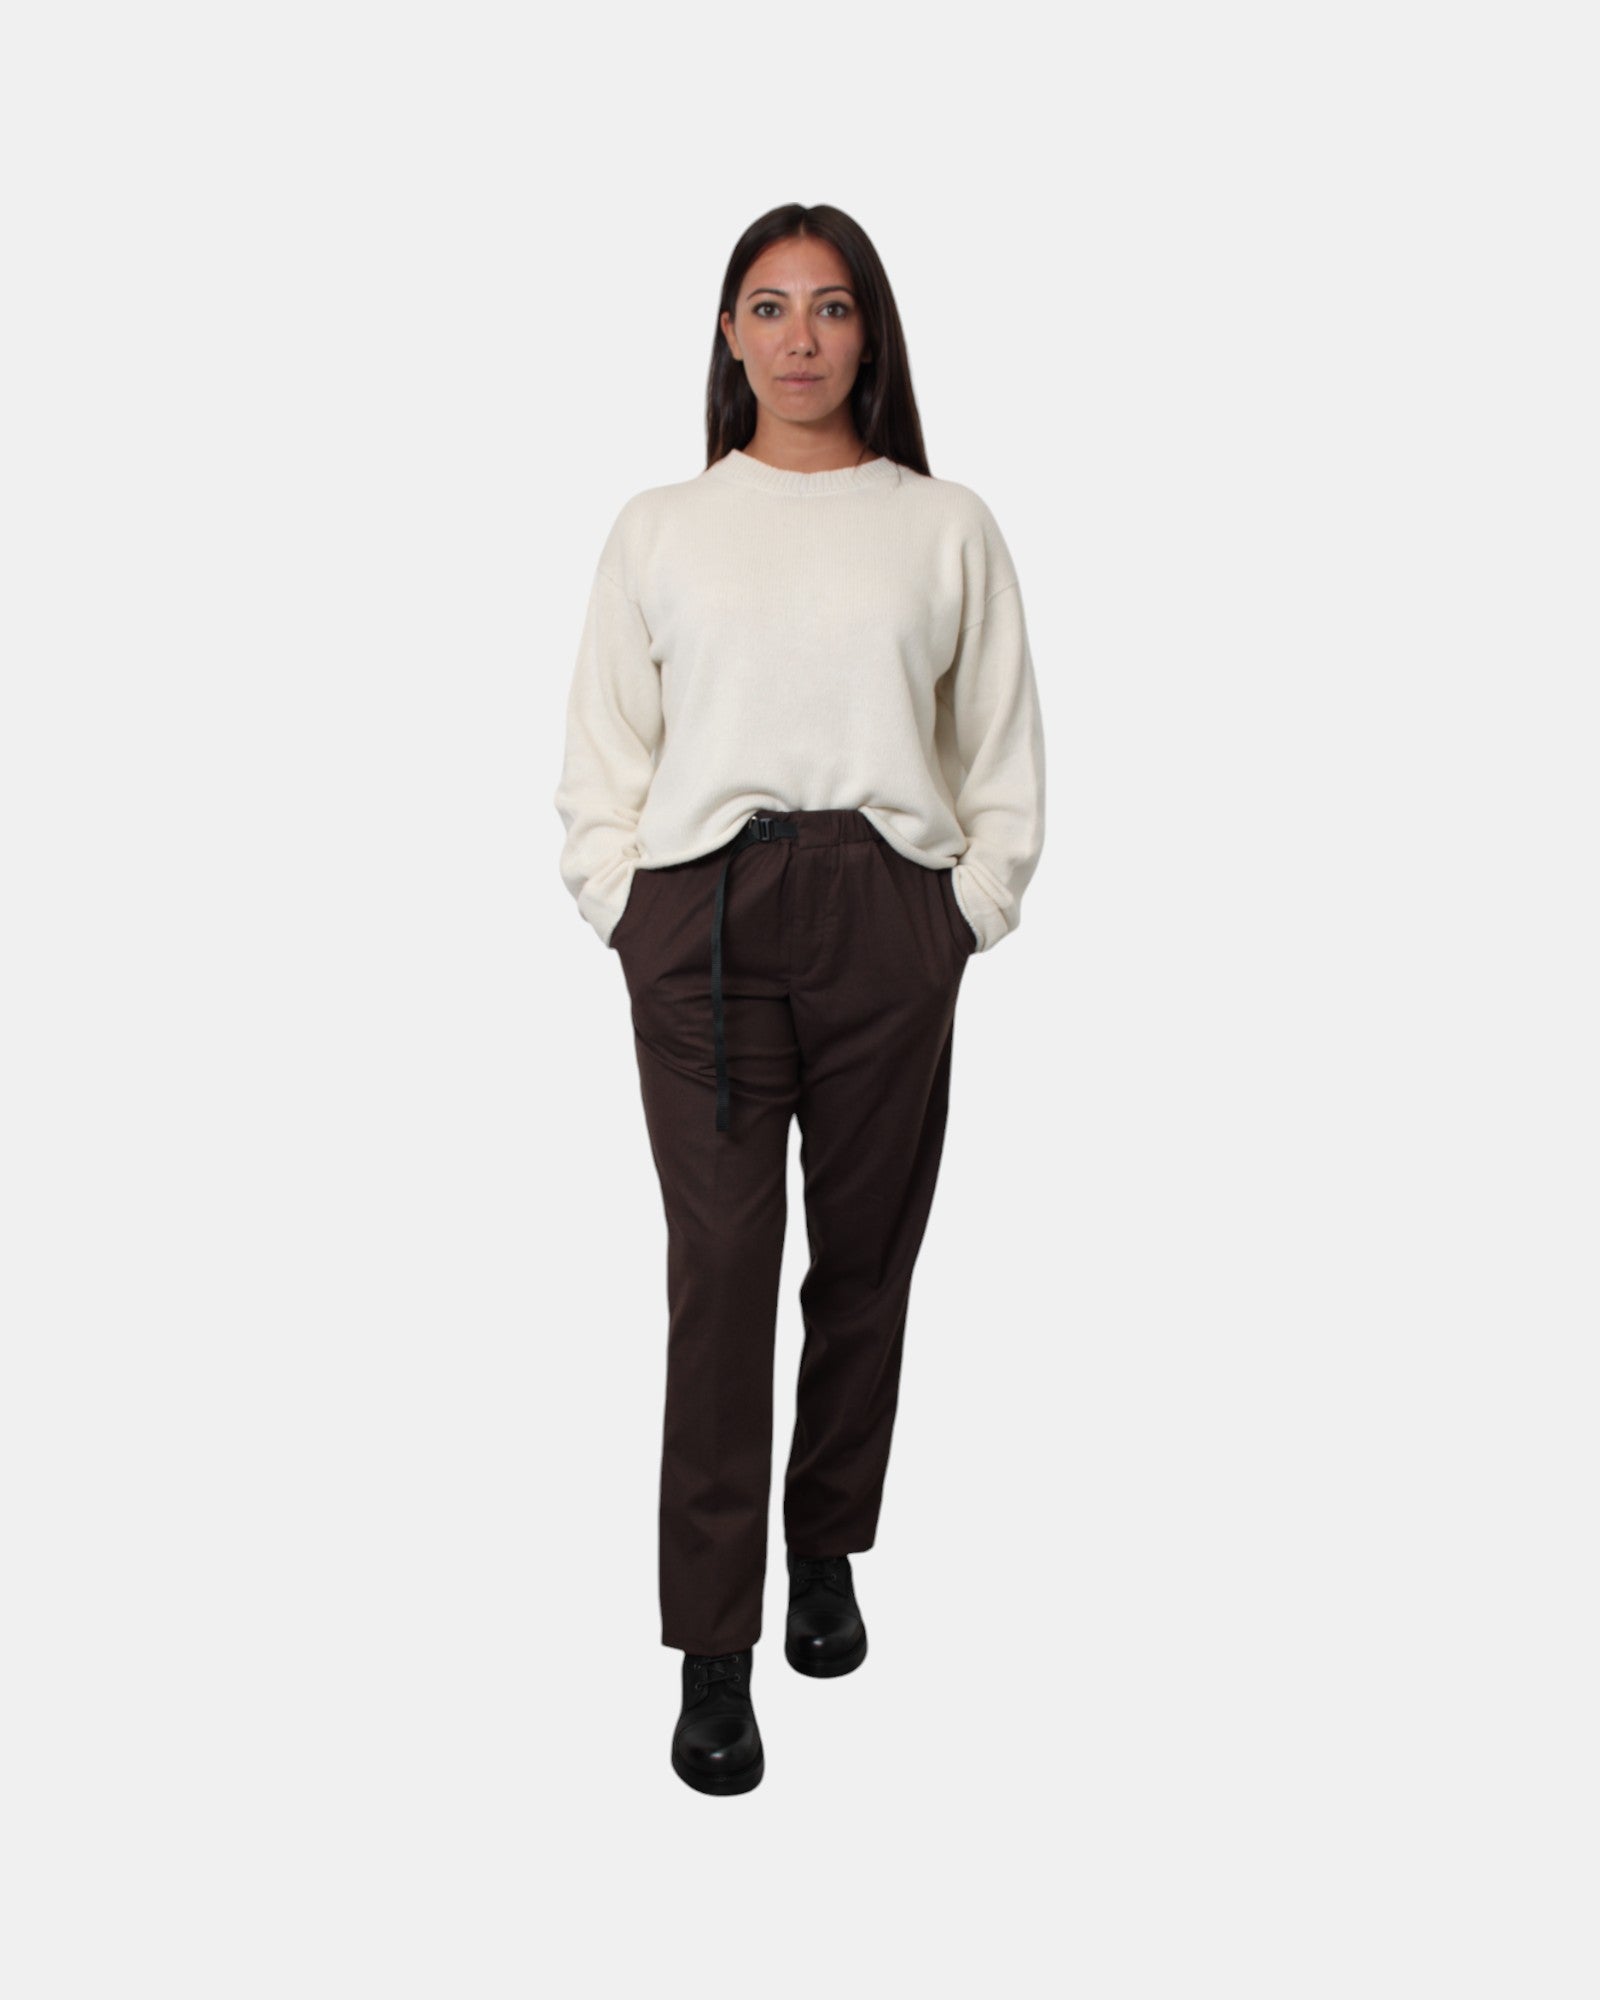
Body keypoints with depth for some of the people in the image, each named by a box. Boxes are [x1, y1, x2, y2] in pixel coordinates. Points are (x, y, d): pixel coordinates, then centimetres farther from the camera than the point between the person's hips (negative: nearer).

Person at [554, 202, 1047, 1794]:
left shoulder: (945, 527, 9)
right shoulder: (657, 529, 11)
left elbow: (1003, 757, 8)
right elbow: (601, 755, 9)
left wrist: (968, 915, -1)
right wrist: (627, 914, -1)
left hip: (886, 914, 1)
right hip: (702, 911, 0)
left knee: (866, 1256, 8)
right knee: (720, 1271, -4)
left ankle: (827, 1550, 30)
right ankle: (713, 1651, 5)